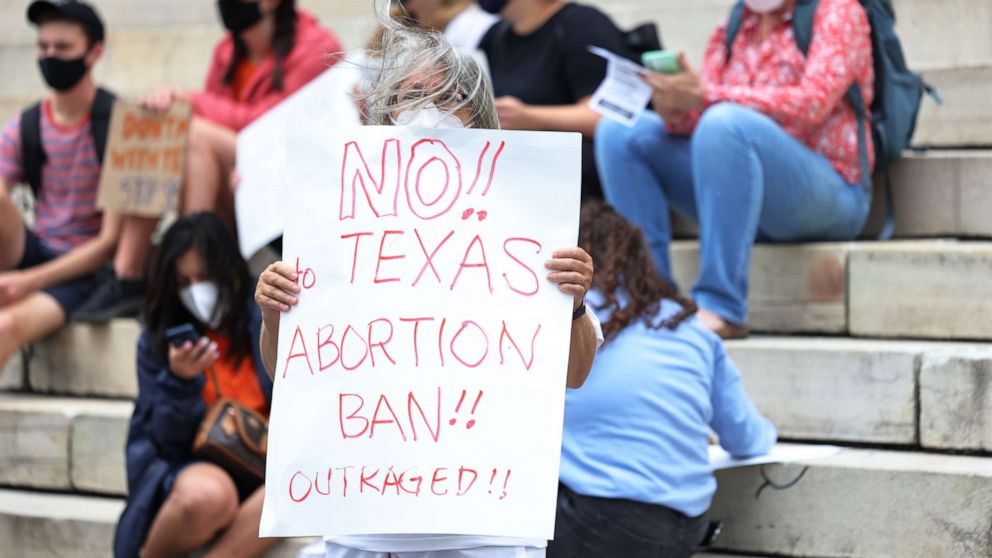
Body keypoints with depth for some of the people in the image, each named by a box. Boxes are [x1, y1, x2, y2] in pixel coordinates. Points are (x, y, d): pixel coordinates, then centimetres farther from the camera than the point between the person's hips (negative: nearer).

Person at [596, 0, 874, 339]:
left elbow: (812, 104, -15)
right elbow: (699, 119, 9)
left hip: (831, 194, -6)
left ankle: (721, 308, -36)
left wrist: (706, 96, -24)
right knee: (620, 132, -6)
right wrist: (677, 113, -16)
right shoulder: (731, 31, 18)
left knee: (725, 121, -33)